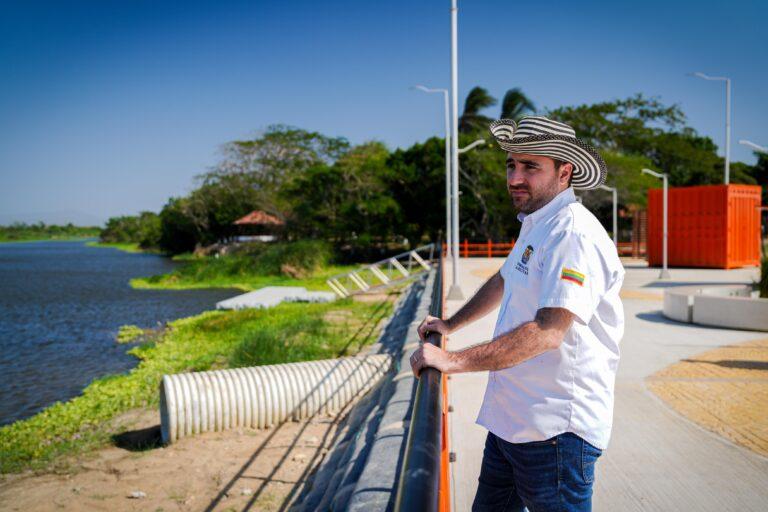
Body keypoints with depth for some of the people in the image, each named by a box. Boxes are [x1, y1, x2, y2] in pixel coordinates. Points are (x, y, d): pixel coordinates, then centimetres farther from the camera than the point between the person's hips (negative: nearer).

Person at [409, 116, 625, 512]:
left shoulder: (574, 234, -20)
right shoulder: (536, 226, 14)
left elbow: (548, 331, -30)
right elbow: (504, 282, 31)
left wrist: (455, 360, -30)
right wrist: (450, 325, 29)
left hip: (555, 429, -10)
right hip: (509, 420, 10)